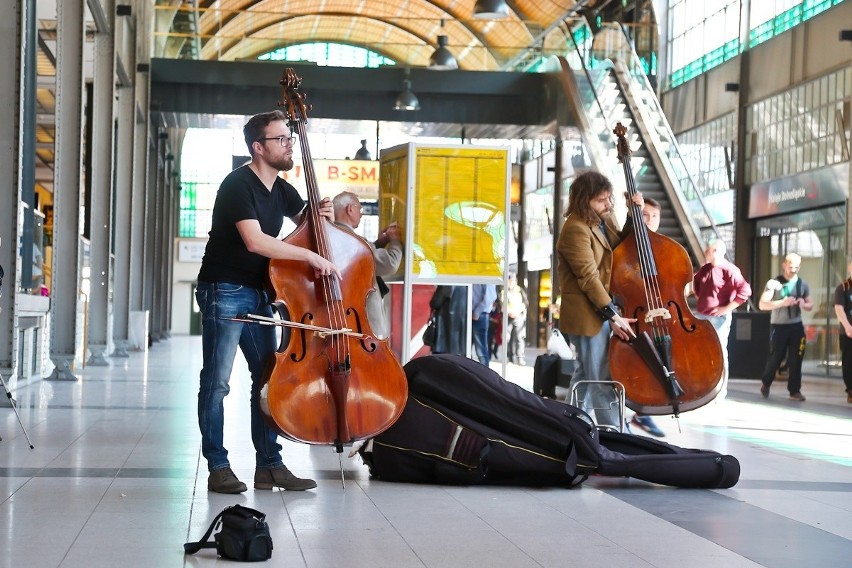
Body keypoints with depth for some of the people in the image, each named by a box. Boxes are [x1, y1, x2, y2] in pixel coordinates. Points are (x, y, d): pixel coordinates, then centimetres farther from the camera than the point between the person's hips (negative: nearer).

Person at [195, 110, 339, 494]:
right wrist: (310, 256, -27)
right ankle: (218, 467, 2)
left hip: (258, 293, 8)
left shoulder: (282, 191, 10)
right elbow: (255, 240, -28)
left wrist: (322, 216, 4)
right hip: (224, 291, -8)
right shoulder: (238, 185, -16)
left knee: (268, 376, 7)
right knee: (217, 381, -5)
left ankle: (269, 465, 12)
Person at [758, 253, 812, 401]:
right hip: (779, 326, -3)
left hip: (796, 326, 3)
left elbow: (810, 305, 14)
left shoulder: (802, 284, 7)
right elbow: (762, 304, -15)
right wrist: (783, 302, -27)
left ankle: (794, 390, 9)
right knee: (776, 357, 4)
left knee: (796, 359, 1)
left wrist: (804, 305, -11)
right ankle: (765, 383, 29)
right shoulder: (774, 283, -8)